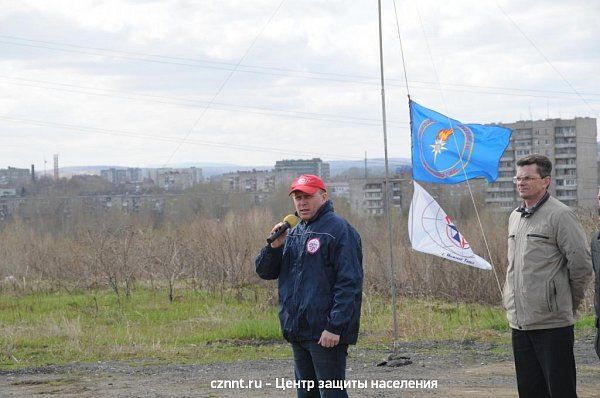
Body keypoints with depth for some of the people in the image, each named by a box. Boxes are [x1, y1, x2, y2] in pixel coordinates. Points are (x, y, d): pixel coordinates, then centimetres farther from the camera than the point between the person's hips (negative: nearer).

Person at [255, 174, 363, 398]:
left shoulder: (339, 230, -9)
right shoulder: (294, 233, 16)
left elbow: (349, 283, -16)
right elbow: (264, 271, 16)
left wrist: (335, 327, -21)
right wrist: (275, 246, -5)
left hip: (326, 334, -8)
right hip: (298, 330, 8)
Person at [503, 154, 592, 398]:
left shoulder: (560, 215, -9)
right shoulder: (515, 217, 15)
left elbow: (581, 264, -10)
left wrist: (569, 304, 0)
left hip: (552, 323, -8)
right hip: (519, 322, 8)